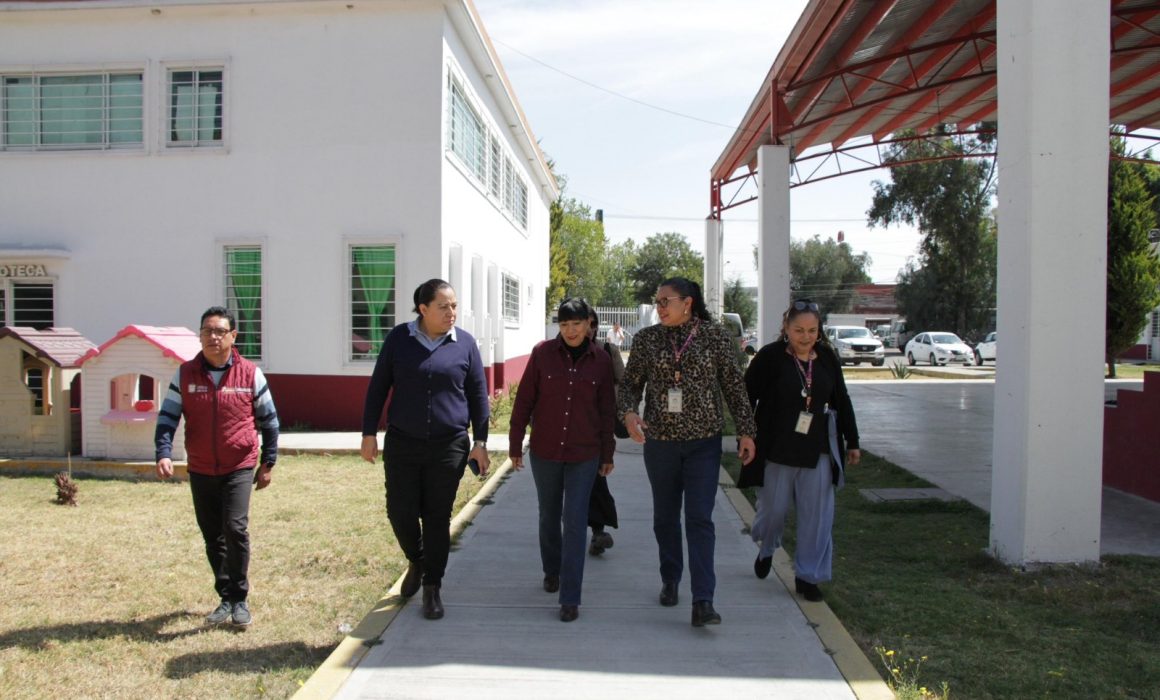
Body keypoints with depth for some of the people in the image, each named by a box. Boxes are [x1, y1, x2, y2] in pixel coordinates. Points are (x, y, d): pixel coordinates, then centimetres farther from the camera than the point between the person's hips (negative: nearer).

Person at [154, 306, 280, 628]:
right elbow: (167, 417, 0)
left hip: (239, 468, -3)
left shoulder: (250, 374, -3)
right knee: (213, 537, 10)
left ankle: (239, 599, 0)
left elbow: (269, 420, 4)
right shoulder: (185, 374, 2)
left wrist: (268, 463, 4)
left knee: (235, 528, -16)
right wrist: (164, 453, -17)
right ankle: (226, 598, 24)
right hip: (200, 471, 3)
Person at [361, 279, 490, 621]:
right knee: (400, 512, 4)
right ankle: (416, 561, 35)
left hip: (449, 447, -1)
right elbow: (378, 387, 5)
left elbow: (478, 395, 5)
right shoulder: (399, 338, 0)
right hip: (402, 444, 1)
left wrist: (480, 441, 2)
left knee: (438, 518, 6)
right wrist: (369, 432, 3)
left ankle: (432, 587, 21)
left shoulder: (465, 343, 0)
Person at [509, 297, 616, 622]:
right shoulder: (543, 353, -6)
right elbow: (524, 400, 0)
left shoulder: (601, 360, -3)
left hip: (584, 454, -1)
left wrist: (607, 453, 8)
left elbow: (606, 410, 4)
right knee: (549, 516, 16)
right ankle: (551, 571, 40)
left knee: (575, 521, -4)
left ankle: (570, 598, 1)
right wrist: (515, 444, 1)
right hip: (544, 451, 1)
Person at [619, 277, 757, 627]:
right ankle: (670, 580, 35)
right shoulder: (646, 339, 1)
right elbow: (630, 383, 4)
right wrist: (628, 413, -15)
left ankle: (703, 602, -7)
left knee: (700, 519, -7)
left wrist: (745, 431, 0)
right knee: (665, 517, 15)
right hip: (659, 440, 2)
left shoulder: (715, 335, -2)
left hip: (704, 441, -2)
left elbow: (734, 385, 2)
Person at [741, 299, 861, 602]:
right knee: (773, 507, 9)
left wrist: (852, 442, 12)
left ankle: (808, 576, 15)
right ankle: (766, 549, 40)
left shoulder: (827, 358, 4)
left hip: (818, 451, 3)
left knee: (817, 515, 3)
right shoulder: (770, 357, -9)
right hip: (777, 450, -3)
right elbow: (746, 397, -5)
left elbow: (842, 402, 12)